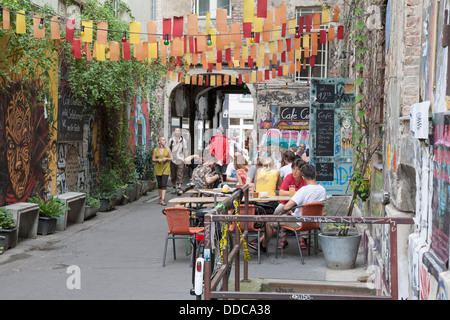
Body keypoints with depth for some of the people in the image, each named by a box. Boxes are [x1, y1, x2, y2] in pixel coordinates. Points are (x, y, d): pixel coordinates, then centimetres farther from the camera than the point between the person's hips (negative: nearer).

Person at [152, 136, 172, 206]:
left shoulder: (167, 149, 3)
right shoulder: (155, 150, 4)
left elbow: (171, 158, 6)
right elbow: (153, 159, 7)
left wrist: (166, 158, -13)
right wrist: (158, 160, -12)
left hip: (165, 168, -1)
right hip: (158, 168, 1)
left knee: (164, 184, -11)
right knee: (159, 184, 8)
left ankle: (163, 200, -18)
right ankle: (160, 198, 22)